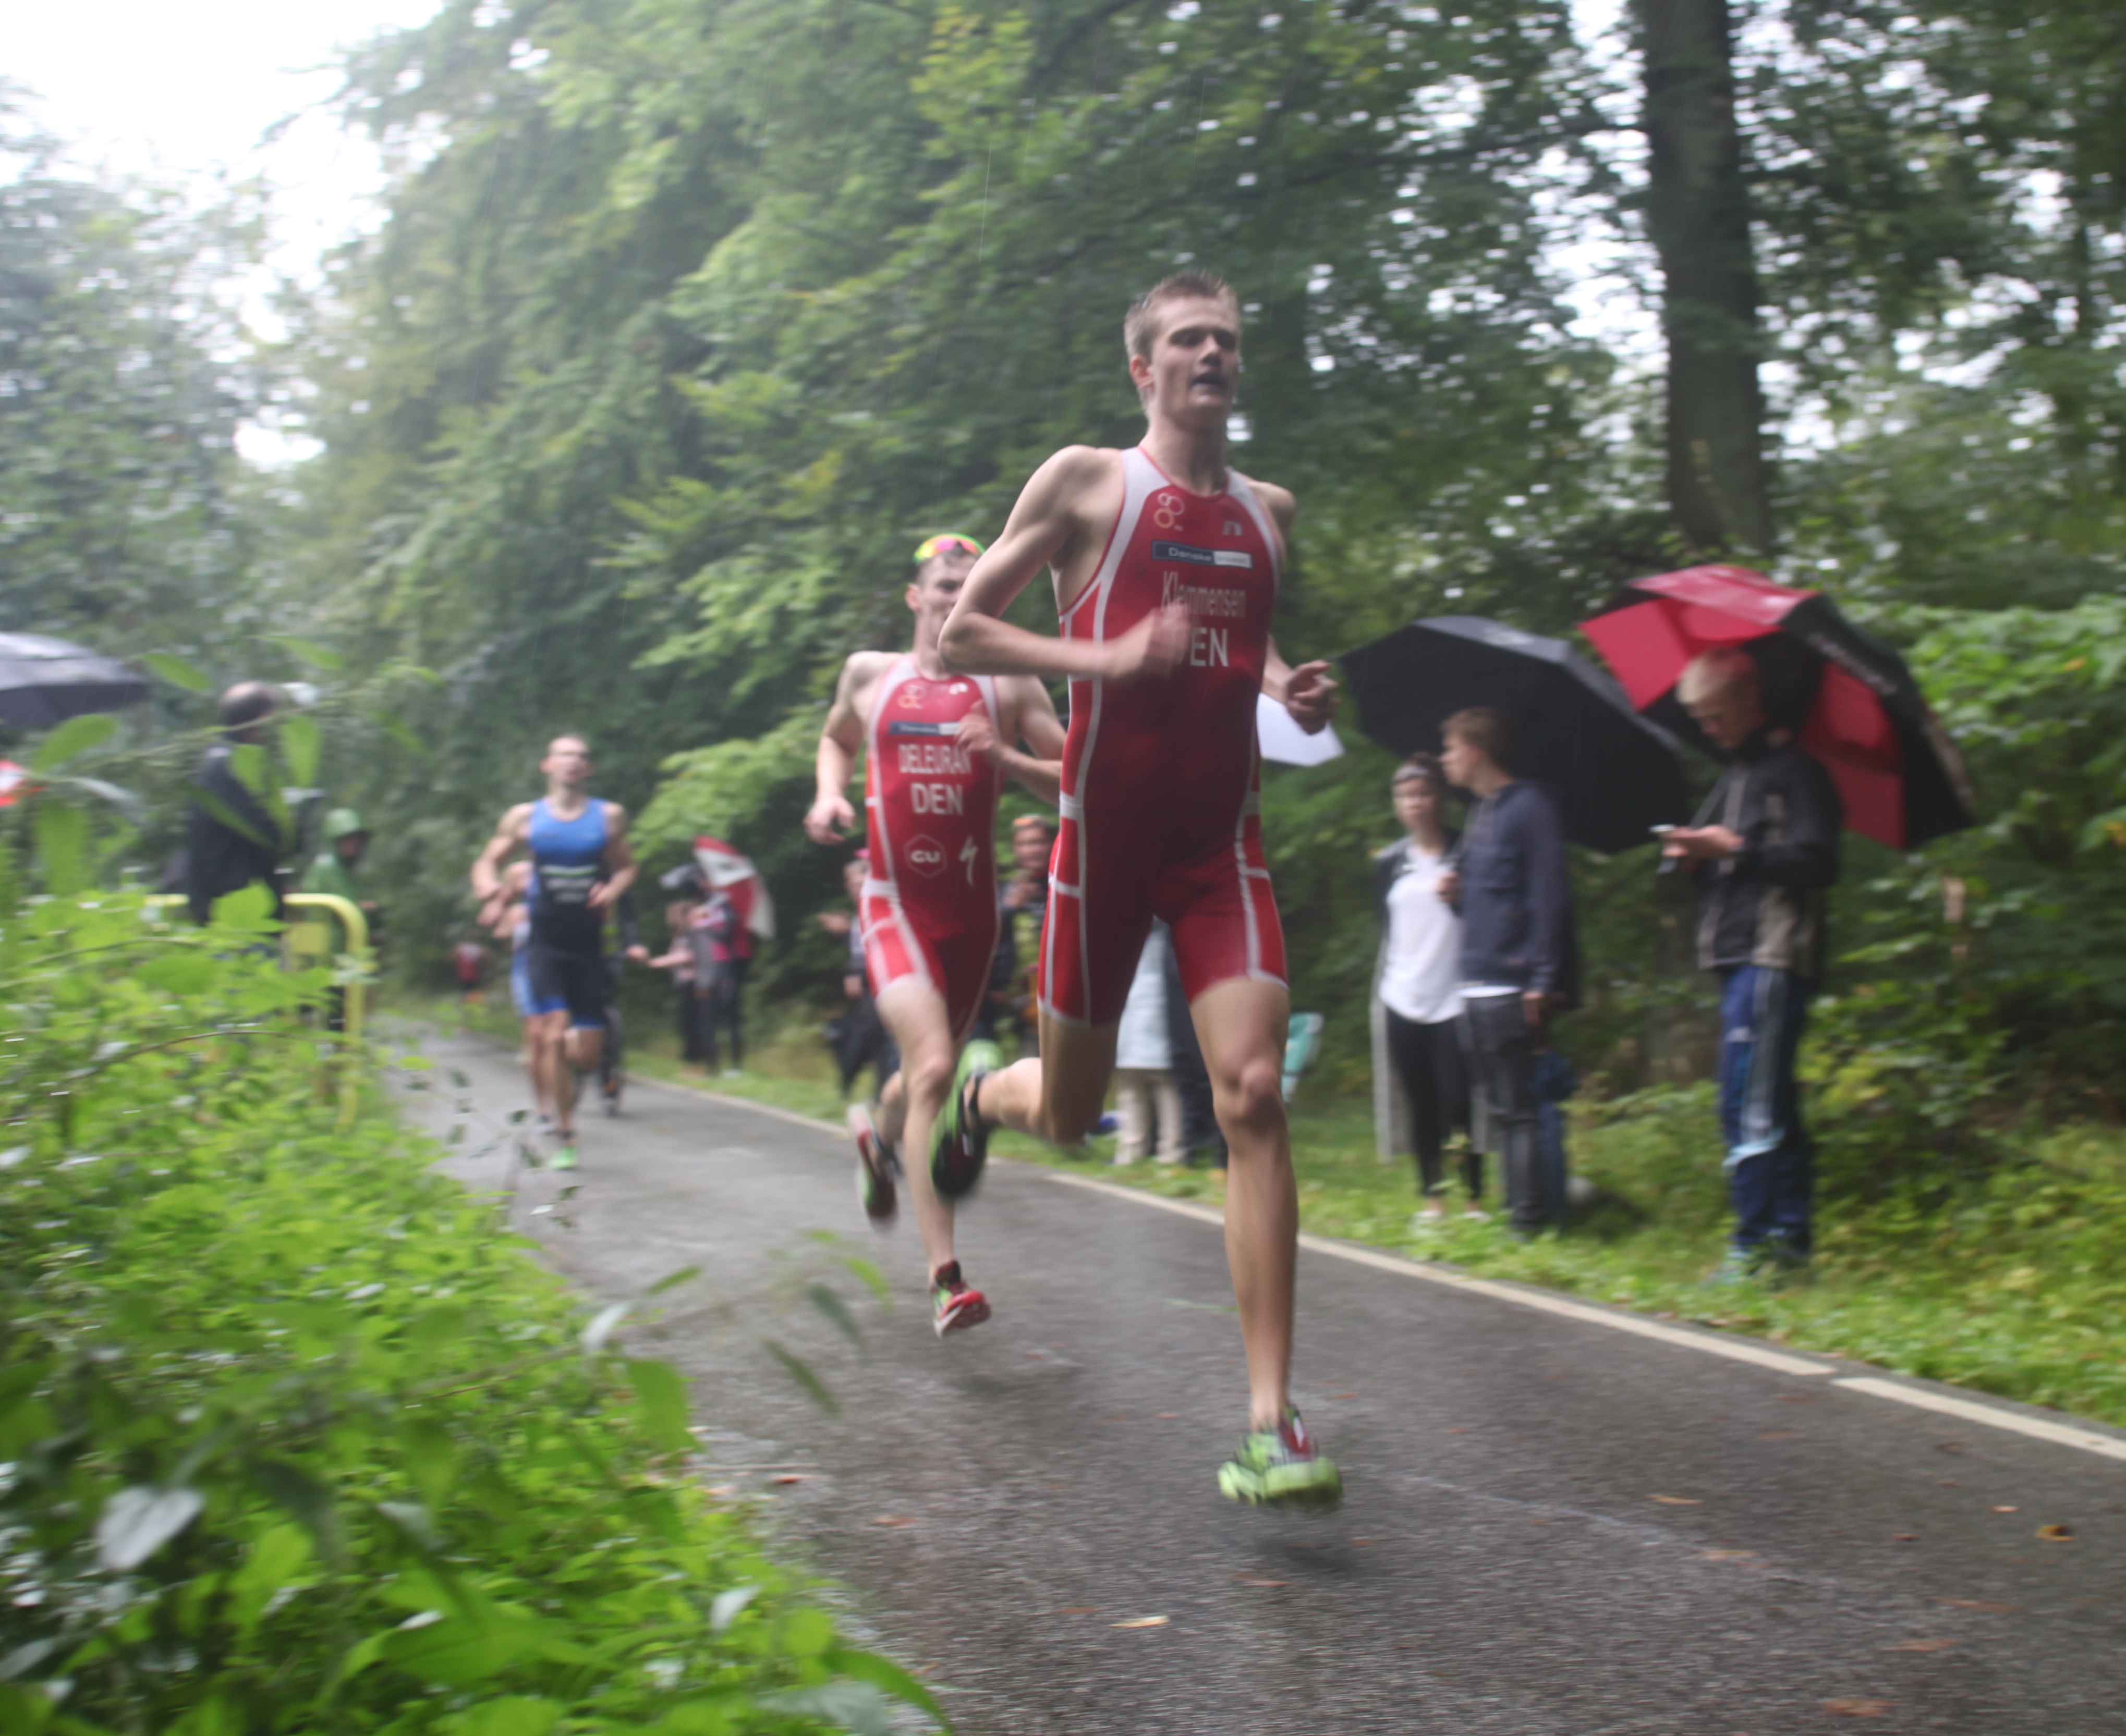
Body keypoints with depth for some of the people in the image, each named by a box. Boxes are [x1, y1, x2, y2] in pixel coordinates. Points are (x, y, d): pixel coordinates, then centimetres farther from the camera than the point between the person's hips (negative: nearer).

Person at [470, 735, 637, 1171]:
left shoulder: (609, 816, 7)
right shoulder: (526, 817, 4)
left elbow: (626, 867, 13)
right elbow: (489, 861, 10)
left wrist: (612, 889, -9)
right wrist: (487, 885, -13)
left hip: (588, 943, 2)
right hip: (545, 942, -2)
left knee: (586, 1056, -1)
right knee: (554, 1033, -17)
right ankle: (563, 1136, -6)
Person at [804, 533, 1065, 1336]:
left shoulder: (1010, 687, 5)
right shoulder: (869, 673, 7)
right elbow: (835, 738, 26)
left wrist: (1007, 759, -15)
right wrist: (830, 795, 6)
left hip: (971, 908, 2)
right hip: (895, 902, -2)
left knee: (930, 1068, 18)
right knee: (934, 1068, -21)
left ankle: (878, 1135, 57)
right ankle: (945, 1276, -21)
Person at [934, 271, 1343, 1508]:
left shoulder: (1269, 510, 15)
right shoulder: (1086, 481, 1)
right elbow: (962, 631, -1)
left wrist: (1289, 689, 8)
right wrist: (1104, 658, -16)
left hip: (1224, 837, 3)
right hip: (1108, 830, -3)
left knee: (1254, 1095, -15)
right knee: (1070, 1115, 7)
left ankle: (1271, 1422, -14)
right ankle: (980, 1098, 48)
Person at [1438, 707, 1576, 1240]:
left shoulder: (1529, 806, -8)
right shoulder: (1481, 812, 20)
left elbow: (1550, 896, -14)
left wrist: (1543, 982, -20)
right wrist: (1457, 894, 5)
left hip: (1511, 988, -9)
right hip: (1476, 989, 9)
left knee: (1517, 1107, -7)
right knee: (1498, 1108, 10)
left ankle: (1530, 1218, -3)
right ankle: (1518, 1206, 15)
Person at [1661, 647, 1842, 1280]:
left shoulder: (1794, 771, -6)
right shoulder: (1732, 776, 22)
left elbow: (1816, 864, -15)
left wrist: (1735, 849, -13)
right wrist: (1692, 854, 5)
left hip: (1773, 960, -9)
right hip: (1737, 960, 10)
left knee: (1750, 1109, -12)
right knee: (1773, 1108, 10)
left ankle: (1754, 1245, -10)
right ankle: (1790, 1238, 14)